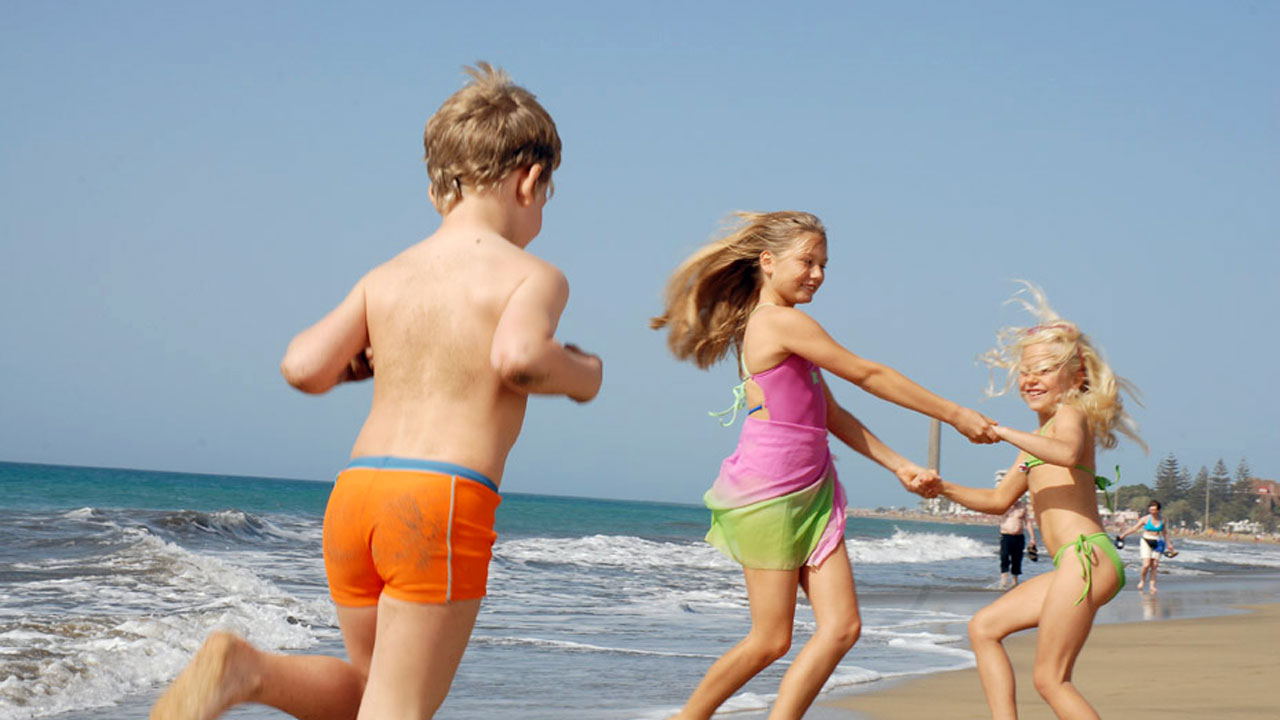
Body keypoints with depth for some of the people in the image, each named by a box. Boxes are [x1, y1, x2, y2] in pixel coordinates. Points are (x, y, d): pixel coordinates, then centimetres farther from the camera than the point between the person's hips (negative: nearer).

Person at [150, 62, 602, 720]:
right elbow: (518, 356, -21)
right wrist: (582, 376, 0)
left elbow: (302, 366, 3)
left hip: (355, 492, 6)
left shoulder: (386, 277, 14)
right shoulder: (532, 276, 0)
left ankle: (245, 667, -3)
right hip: (446, 500, -6)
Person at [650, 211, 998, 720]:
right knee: (771, 640, -2)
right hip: (768, 494, -9)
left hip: (811, 495, 9)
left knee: (842, 627, -2)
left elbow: (831, 415, 16)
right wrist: (954, 415, -4)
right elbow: (868, 376, -10)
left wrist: (899, 466, 9)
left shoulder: (782, 326, 17)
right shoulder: (784, 322, -13)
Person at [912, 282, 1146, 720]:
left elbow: (1068, 454, -28)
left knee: (1049, 678, -8)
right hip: (1077, 566, 10)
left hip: (1087, 556, -10)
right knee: (983, 628, 16)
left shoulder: (1070, 415, -3)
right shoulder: (1039, 440, 25)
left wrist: (1002, 432, -26)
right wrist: (944, 489, 18)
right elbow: (999, 500, 31)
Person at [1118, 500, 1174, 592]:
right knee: (1146, 565, -13)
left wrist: (1168, 544, 22)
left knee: (1155, 565, -1)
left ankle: (1152, 585, 8)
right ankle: (1142, 580, 12)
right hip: (1146, 542, -3)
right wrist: (1123, 535, -7)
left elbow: (1165, 533, 18)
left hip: (1157, 543, 3)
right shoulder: (1145, 519, -4)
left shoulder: (1162, 520, 5)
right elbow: (1134, 528, -2)